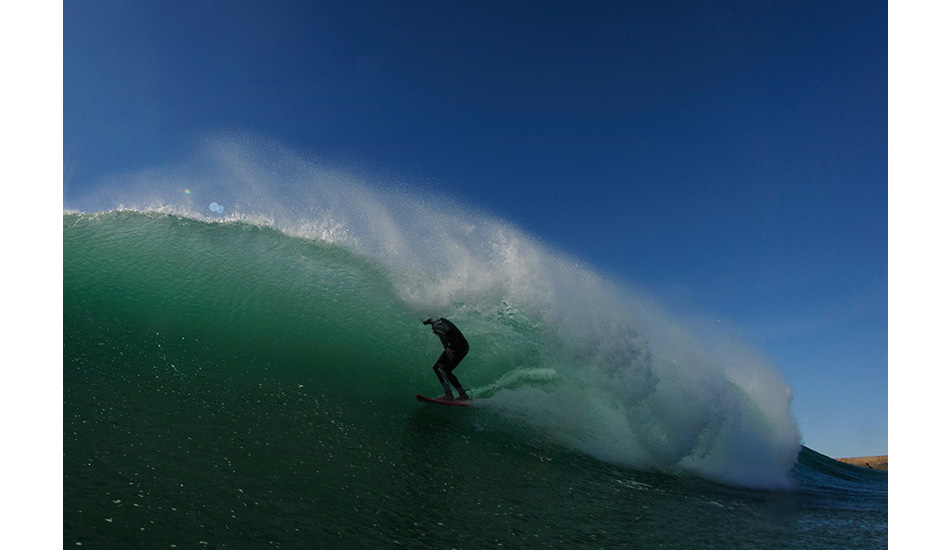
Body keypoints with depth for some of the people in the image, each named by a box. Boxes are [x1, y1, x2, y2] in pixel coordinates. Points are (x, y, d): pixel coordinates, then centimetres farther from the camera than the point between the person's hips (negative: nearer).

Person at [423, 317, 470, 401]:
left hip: (457, 346, -10)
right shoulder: (443, 321, 27)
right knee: (446, 371, 13)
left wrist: (446, 347, -31)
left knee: (438, 367, -13)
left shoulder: (437, 323, -2)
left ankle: (449, 394, -21)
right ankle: (463, 395, 10)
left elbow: (442, 334, -20)